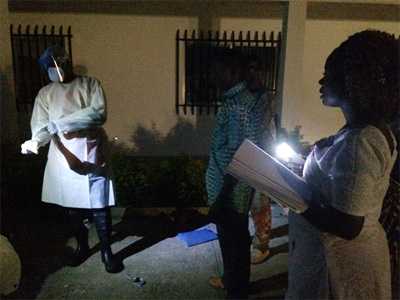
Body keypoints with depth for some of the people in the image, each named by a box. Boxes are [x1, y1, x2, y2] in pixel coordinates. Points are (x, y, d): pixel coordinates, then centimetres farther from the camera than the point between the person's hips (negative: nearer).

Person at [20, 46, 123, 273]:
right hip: (64, 158, 3)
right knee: (72, 205, 12)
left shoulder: (90, 84, 1)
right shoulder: (45, 94, 9)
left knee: (99, 205, 1)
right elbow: (41, 126, -1)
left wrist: (61, 122, -21)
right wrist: (35, 142, -25)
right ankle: (82, 246, 33)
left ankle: (107, 251, 16)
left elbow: (99, 113, -15)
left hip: (92, 155, -3)